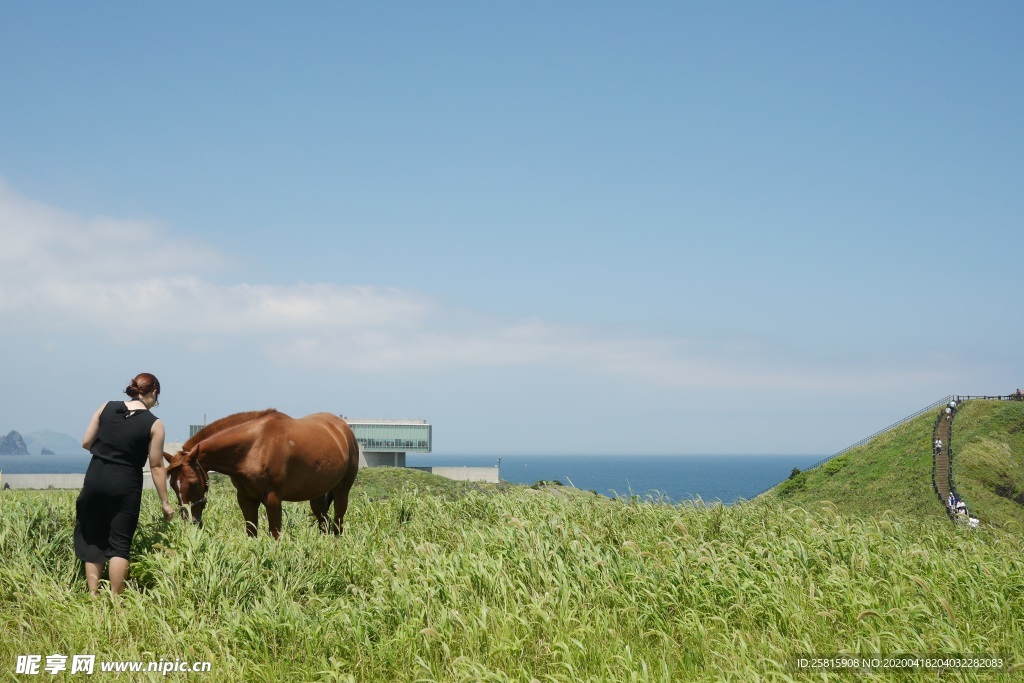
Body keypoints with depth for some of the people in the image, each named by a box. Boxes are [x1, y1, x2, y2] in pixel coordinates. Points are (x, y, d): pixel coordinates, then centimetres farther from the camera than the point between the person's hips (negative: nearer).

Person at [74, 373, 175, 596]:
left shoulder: (107, 408, 2)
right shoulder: (154, 424, -5)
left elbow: (86, 443, 6)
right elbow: (156, 467, -4)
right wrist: (165, 503, 2)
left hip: (94, 480, 3)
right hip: (126, 486, -3)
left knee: (92, 540, 14)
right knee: (120, 544, 4)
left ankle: (93, 595, 15)